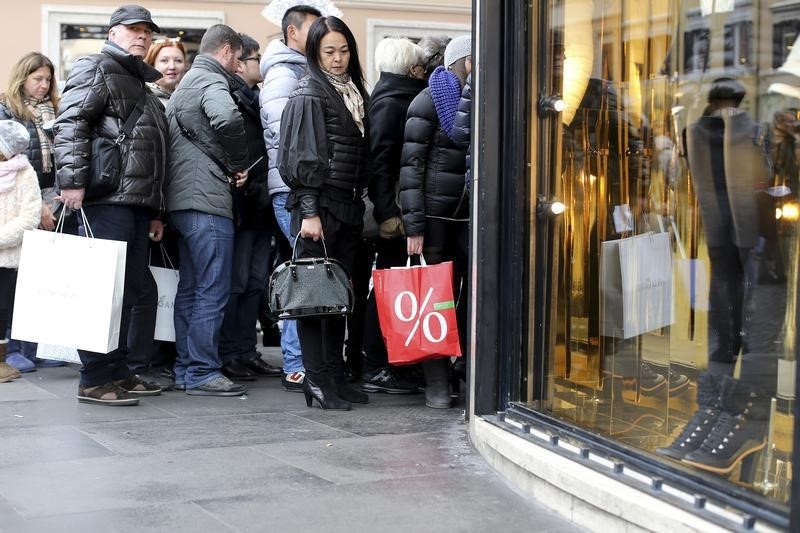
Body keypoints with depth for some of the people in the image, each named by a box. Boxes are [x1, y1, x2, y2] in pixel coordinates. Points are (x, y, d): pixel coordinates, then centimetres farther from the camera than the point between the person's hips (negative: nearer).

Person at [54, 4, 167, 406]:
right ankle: (94, 379, -7)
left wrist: (154, 211, 25)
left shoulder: (140, 84, 29)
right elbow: (69, 124, -12)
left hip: (138, 205, 9)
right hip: (107, 199, -9)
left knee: (127, 292, 9)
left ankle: (117, 371, 16)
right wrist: (72, 181, -22)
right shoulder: (96, 69, 2)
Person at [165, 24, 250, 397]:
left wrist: (229, 165, 11)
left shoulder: (187, 83, 23)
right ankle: (203, 372, -6)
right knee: (212, 290, -7)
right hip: (207, 199, -10)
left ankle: (185, 368, 18)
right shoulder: (212, 81, -9)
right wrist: (240, 164, -15)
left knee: (190, 289, 13)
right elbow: (227, 118, -31)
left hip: (183, 199, 10)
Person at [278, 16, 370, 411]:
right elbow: (303, 156, -11)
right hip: (320, 205, -7)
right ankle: (316, 379, -1)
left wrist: (360, 201, 14)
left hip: (348, 205, 7)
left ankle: (336, 375, 15)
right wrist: (309, 212, -17)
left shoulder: (353, 92, 17)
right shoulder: (309, 94, -5)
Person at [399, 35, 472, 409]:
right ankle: (437, 383, 8)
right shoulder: (431, 100, -2)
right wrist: (413, 225, -13)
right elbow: (411, 164, -7)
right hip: (437, 214, -4)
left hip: (471, 213, 4)